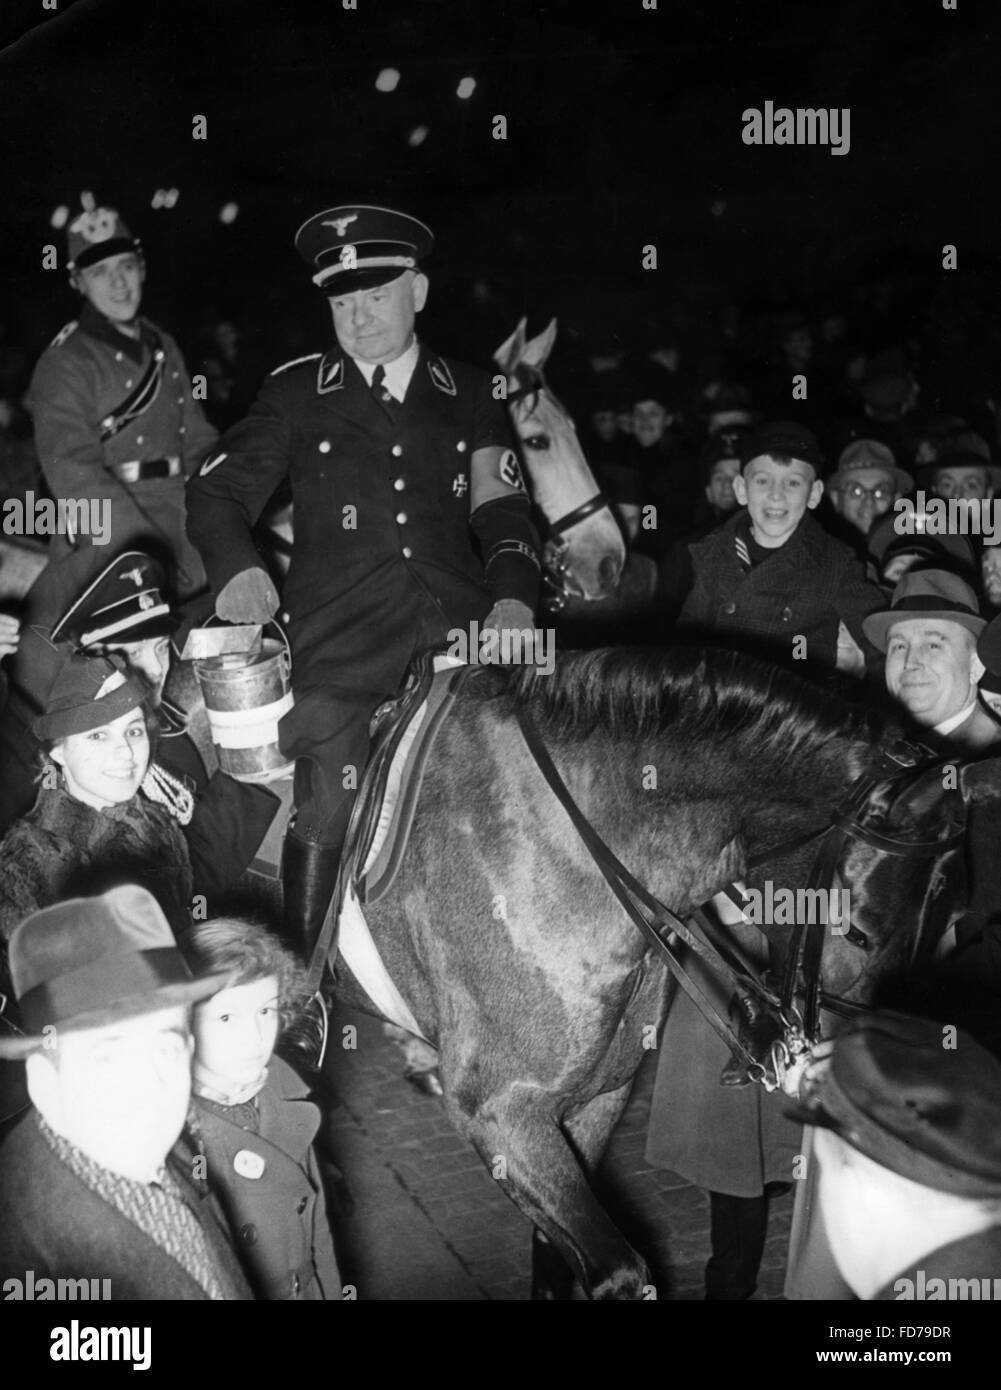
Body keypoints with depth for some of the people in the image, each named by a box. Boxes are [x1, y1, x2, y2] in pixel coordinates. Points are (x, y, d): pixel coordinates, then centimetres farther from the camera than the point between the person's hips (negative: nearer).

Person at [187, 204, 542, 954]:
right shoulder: (296, 393, 11)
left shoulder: (472, 396, 16)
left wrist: (513, 595, -5)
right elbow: (217, 491, 10)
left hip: (460, 641, 2)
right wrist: (237, 565, -11)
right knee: (326, 820, -6)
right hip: (339, 649, -1)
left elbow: (503, 509, 13)